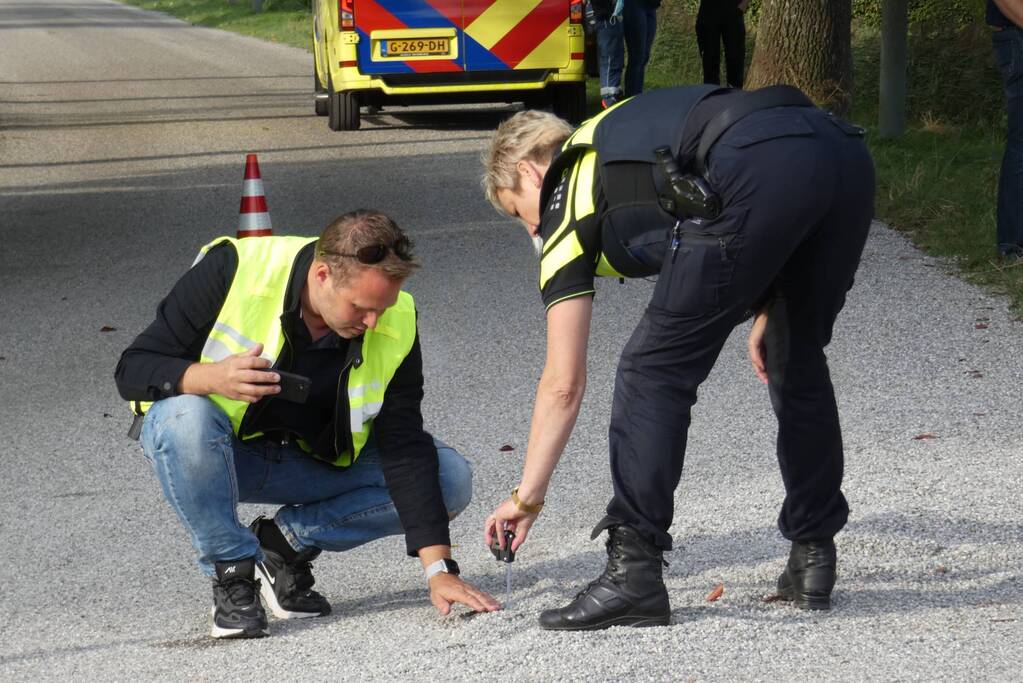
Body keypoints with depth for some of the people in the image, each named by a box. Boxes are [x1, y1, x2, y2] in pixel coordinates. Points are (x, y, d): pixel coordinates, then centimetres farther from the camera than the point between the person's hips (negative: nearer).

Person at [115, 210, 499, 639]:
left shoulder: (396, 325, -16)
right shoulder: (233, 270, -26)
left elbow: (405, 449, -16)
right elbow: (132, 370, -21)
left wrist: (438, 569, -25)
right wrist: (210, 378, -42)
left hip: (309, 462, 3)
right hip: (213, 448, -3)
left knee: (450, 479, -15)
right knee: (185, 415, -39)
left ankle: (286, 541, -2)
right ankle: (232, 575, -17)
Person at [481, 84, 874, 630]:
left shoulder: (564, 210, 20)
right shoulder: (622, 130, 39)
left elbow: (563, 385, 21)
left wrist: (527, 496, 31)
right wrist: (766, 308, 30)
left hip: (759, 176, -7)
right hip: (845, 154, 8)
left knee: (652, 373, 6)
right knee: (797, 362, 25)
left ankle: (633, 571, 4)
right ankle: (813, 563, 28)